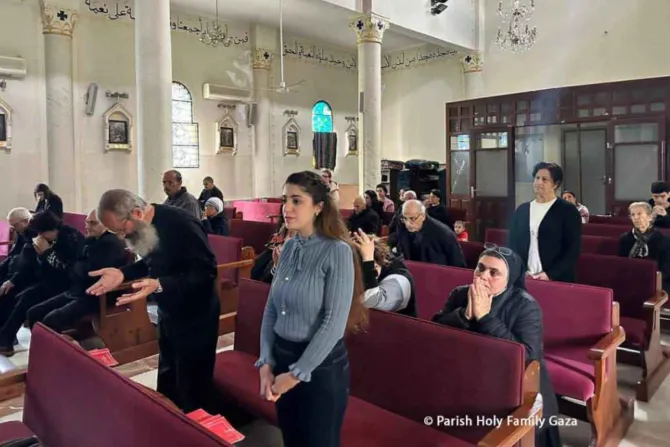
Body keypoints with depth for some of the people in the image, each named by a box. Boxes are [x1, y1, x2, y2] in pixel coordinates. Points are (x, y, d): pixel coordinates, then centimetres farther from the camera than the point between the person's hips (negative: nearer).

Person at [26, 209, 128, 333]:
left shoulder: (112, 244, -16)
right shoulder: (91, 241, 15)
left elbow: (89, 271, -22)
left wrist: (75, 267, -1)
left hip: (95, 298, -10)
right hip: (75, 292, 10)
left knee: (50, 321, -25)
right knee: (33, 313, 5)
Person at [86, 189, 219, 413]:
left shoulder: (181, 224, -27)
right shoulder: (142, 228, 0)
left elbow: (206, 272, -30)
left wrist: (158, 285, -38)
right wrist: (122, 273, -3)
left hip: (195, 317, -8)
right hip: (167, 313, 8)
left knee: (192, 388, 4)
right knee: (166, 380, 22)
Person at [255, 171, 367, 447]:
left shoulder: (337, 251, -17)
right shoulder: (288, 248, 2)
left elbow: (334, 323, -20)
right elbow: (271, 309, 5)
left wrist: (297, 373, -15)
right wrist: (265, 362, -3)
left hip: (320, 366, -6)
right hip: (281, 357, 6)